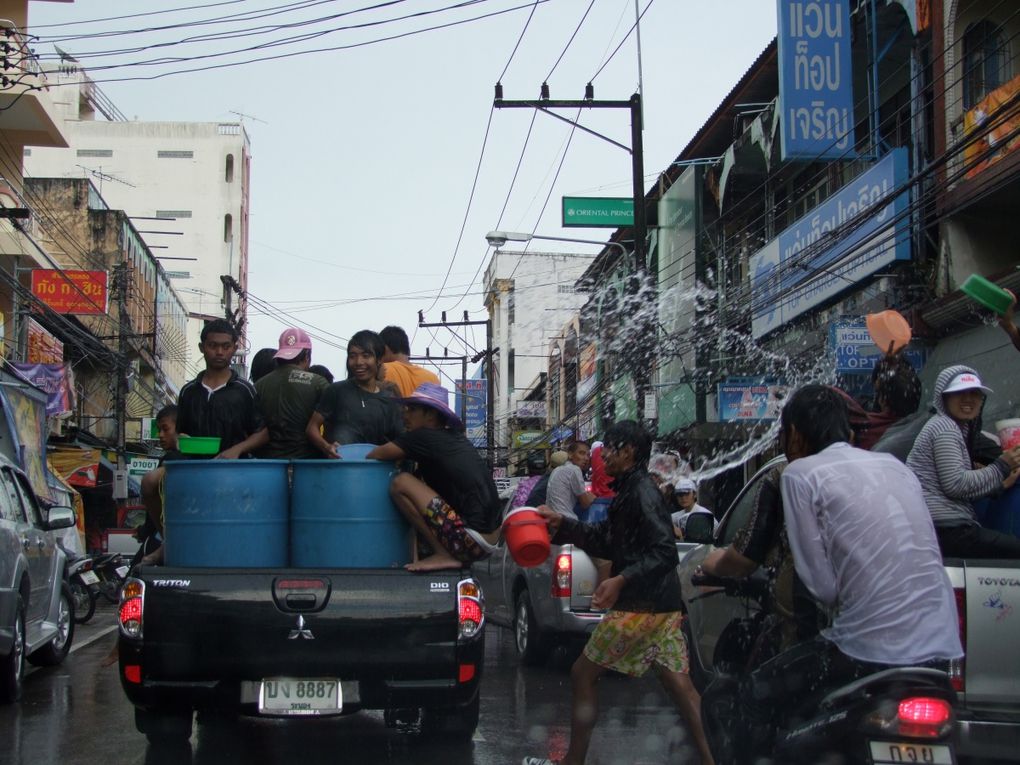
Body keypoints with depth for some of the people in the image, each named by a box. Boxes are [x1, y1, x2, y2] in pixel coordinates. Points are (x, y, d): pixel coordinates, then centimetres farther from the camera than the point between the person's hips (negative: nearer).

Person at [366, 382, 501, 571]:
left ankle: (444, 555, -6)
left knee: (401, 483, -10)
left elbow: (376, 455, -2)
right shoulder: (452, 437, 14)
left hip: (472, 540, -9)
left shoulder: (424, 438, -9)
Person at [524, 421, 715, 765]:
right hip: (663, 606, 9)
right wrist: (562, 524, 11)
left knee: (583, 674, 2)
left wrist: (622, 579, -31)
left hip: (641, 606, -9)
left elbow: (664, 552, -22)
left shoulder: (642, 492, -14)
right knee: (677, 682, 5)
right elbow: (603, 540, 21)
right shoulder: (629, 491, 16)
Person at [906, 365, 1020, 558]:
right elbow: (956, 484, -17)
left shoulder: (958, 428, 23)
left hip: (945, 526, 10)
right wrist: (1001, 468, -9)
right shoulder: (945, 427, -7)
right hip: (944, 528, -10)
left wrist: (1000, 483, 7)